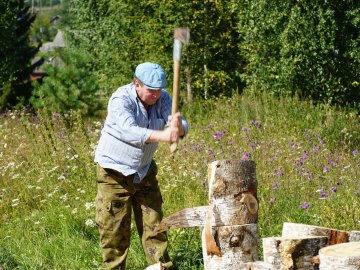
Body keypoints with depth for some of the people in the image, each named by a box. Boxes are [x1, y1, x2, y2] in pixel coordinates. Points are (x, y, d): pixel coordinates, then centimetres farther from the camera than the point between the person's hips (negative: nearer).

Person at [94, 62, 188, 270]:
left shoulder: (162, 98, -6)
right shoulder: (121, 100, -22)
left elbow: (183, 128, -18)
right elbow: (129, 131, -40)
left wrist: (178, 126, -43)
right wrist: (162, 135, -55)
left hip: (144, 171, 5)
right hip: (115, 172, -5)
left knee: (154, 223, 5)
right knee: (114, 229, -3)